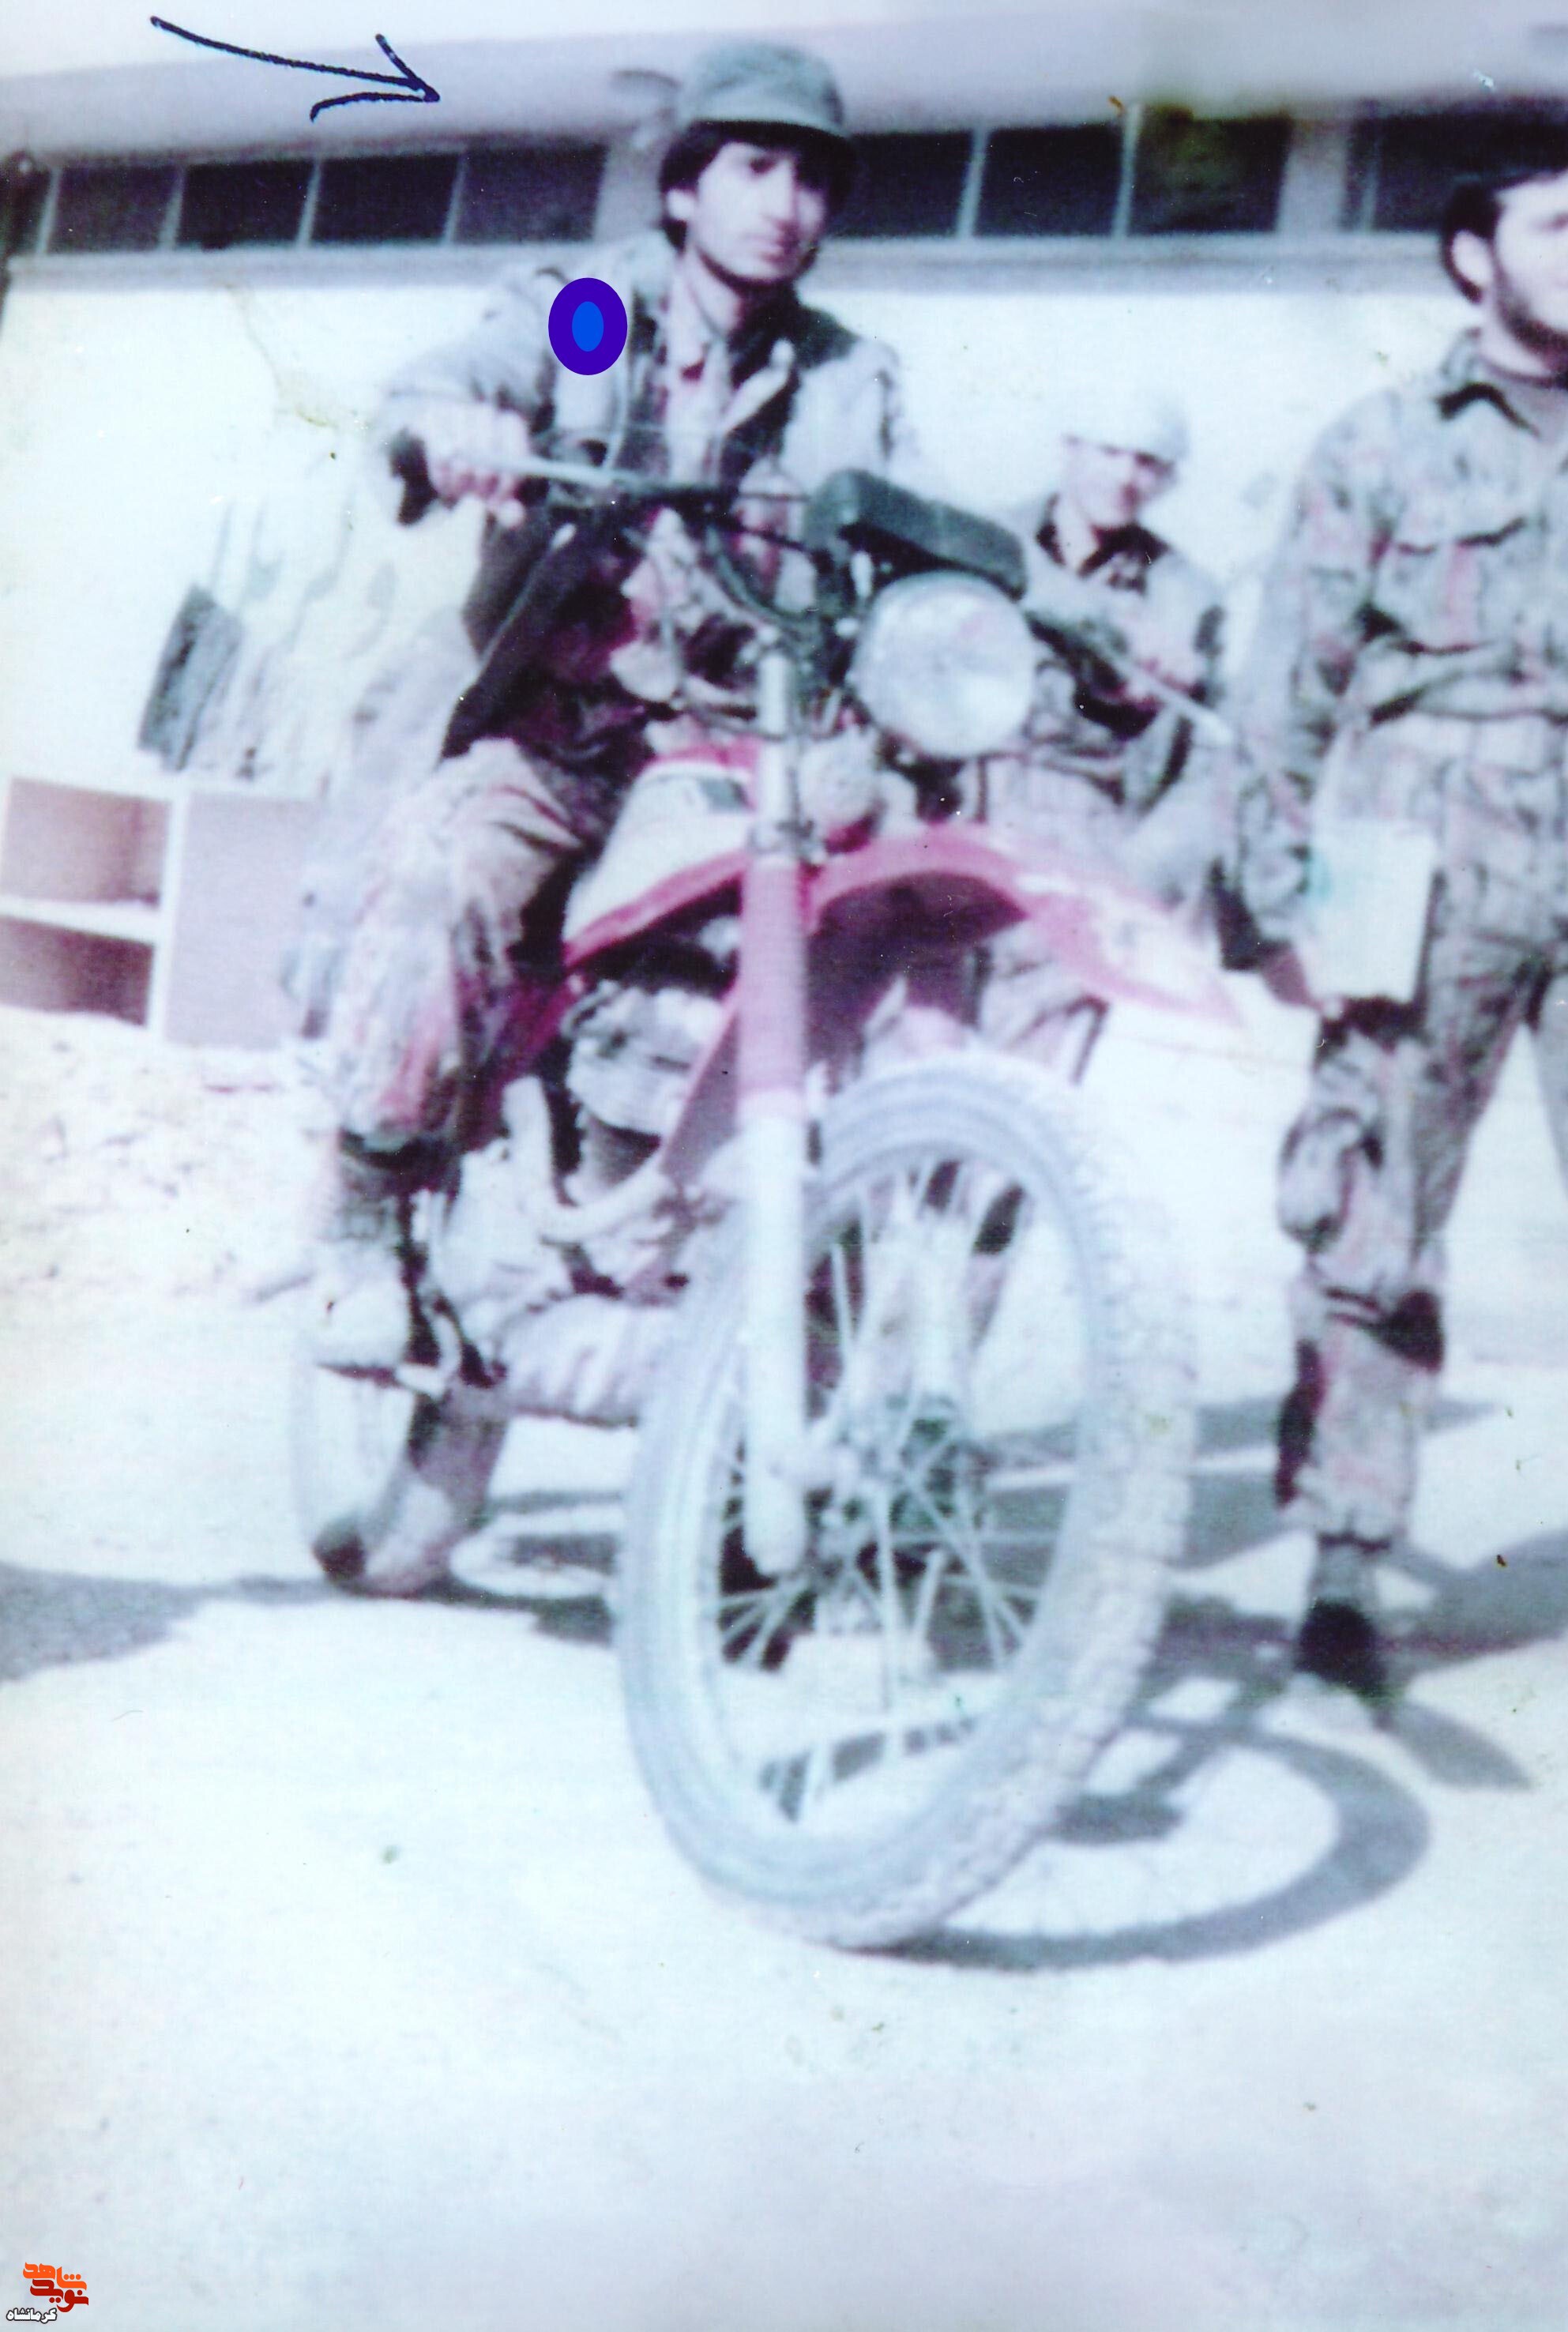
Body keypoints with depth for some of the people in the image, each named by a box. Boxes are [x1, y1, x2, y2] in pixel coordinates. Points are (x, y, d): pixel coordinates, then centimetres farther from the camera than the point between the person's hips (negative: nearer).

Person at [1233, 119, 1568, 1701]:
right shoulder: (1381, 448, 11)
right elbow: (1291, 691, 7)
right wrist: (1289, 899, -1)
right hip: (1429, 873, -2)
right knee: (1370, 1222, -3)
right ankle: (1345, 1566, 3)